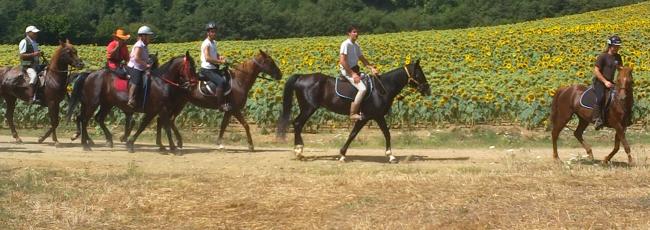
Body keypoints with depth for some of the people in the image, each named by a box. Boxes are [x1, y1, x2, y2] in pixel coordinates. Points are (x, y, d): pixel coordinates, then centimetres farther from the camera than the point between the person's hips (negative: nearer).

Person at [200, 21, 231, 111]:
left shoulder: (214, 43, 13)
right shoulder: (206, 43, -14)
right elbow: (207, 58, -24)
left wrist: (220, 56, 7)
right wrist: (220, 61, -22)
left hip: (214, 69, 10)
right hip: (207, 70, -10)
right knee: (221, 82, -27)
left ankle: (226, 101, 14)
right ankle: (221, 104, -25)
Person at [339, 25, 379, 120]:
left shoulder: (356, 46, 15)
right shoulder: (346, 44, -13)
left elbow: (363, 59, 18)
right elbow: (342, 61, -20)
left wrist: (372, 68, 1)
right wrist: (352, 74, -22)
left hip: (355, 70, 10)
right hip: (347, 71, -10)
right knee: (362, 89, -27)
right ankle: (353, 114, -24)